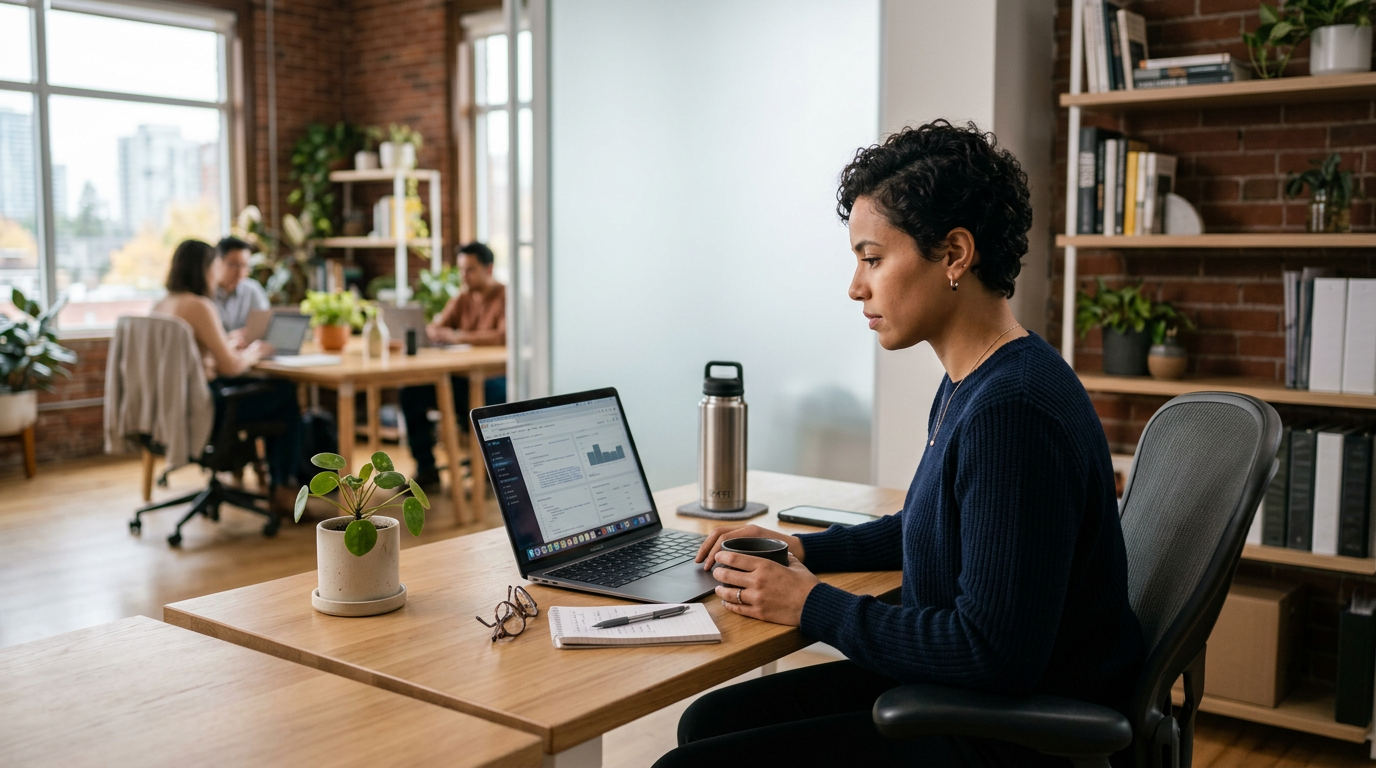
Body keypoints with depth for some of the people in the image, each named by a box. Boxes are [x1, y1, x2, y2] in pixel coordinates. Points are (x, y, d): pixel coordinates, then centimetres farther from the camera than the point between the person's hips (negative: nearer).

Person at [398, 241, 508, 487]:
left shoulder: (505, 297, -6)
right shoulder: (462, 298, 14)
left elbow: (503, 336, -22)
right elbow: (434, 327, 12)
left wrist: (458, 336, -25)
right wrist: (435, 331, -14)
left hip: (494, 376, -6)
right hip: (461, 376, 6)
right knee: (410, 392, -12)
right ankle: (426, 468, -3)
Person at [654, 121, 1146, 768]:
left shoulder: (1012, 412, -26)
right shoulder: (970, 383, 6)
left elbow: (995, 655, -27)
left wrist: (813, 605, -17)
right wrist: (806, 549, 11)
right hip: (952, 690, 10)